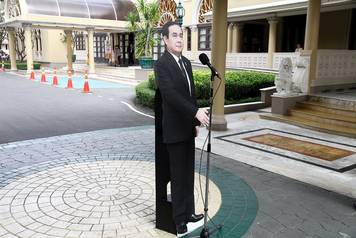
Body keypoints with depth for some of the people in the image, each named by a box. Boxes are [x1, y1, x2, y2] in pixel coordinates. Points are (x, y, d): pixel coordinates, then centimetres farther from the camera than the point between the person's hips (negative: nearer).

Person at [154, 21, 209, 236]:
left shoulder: (186, 62, 11)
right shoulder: (162, 64, -15)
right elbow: (171, 94, -26)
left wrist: (195, 121, 13)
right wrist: (196, 112, -32)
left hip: (188, 126, 8)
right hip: (175, 129, -8)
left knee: (189, 173, 15)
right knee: (178, 175, 3)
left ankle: (189, 211, 29)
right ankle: (180, 217, 17)